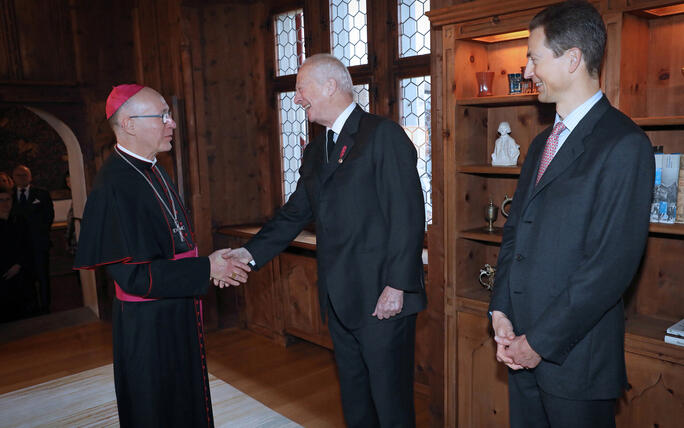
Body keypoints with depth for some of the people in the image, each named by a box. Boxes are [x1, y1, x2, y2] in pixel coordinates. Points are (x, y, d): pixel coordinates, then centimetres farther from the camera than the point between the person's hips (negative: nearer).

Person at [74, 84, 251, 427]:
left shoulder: (153, 171, 5)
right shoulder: (114, 185, -23)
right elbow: (134, 274, -25)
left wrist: (210, 265, 4)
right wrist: (206, 269, -20)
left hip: (177, 313, 9)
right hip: (148, 325, -8)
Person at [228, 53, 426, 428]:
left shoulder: (383, 135, -10)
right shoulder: (315, 151, 15)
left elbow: (408, 215, -16)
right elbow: (295, 214, 14)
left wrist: (397, 286, -19)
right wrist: (250, 253, 2)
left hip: (382, 298, -7)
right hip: (340, 300, 8)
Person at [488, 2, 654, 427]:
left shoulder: (624, 144, -14)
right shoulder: (542, 143, 13)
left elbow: (612, 264, -18)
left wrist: (540, 342, -14)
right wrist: (501, 311, 0)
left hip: (576, 356, -7)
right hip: (524, 346, 7)